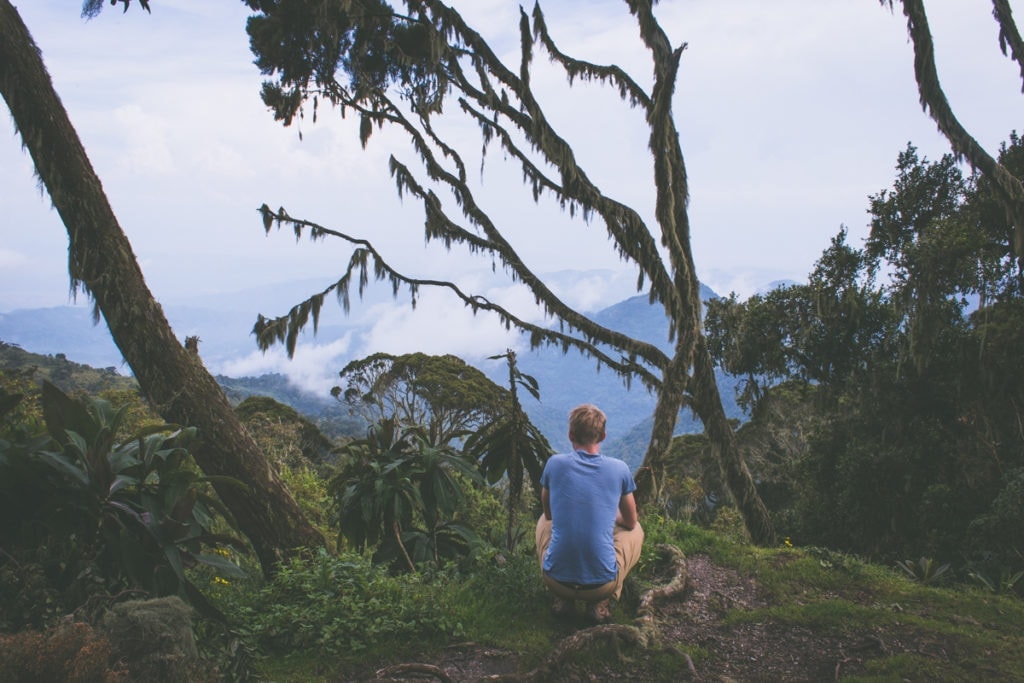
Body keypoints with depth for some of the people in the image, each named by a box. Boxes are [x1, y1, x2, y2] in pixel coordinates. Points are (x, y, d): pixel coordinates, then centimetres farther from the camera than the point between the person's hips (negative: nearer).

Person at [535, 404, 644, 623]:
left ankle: (562, 598, 16)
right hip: (602, 583, -1)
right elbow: (630, 522, 12)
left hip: (555, 579, 1)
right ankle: (601, 603, 10)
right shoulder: (619, 469, -4)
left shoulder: (554, 464, -3)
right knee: (636, 530, 27)